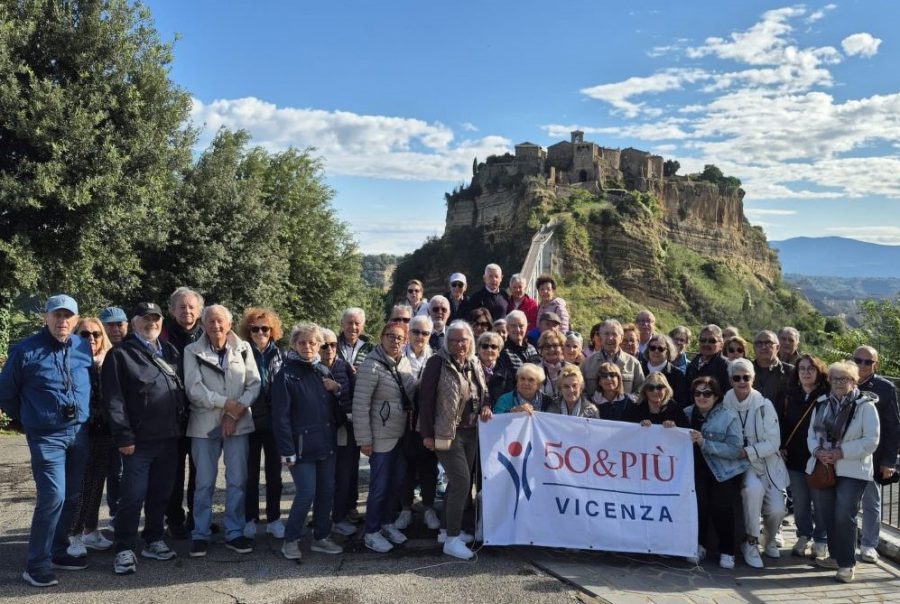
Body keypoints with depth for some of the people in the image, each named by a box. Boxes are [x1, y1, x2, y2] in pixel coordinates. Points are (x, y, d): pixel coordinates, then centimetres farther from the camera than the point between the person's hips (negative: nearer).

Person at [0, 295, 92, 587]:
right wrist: (30, 420, 9)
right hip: (47, 437, -5)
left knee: (71, 497, 11)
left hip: (80, 433, 5)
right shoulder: (25, 350, -8)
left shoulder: (84, 348, 3)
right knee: (53, 497, -12)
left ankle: (58, 552, 27)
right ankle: (37, 564, 2)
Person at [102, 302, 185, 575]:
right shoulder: (120, 355, -2)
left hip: (169, 437, 5)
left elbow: (182, 389, 17)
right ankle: (125, 549, 11)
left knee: (160, 494, 13)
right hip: (139, 439, -5)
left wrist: (181, 423, 9)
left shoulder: (170, 352, 15)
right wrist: (123, 436, -13)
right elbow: (114, 400, -8)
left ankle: (153, 541, 26)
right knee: (133, 496, -1)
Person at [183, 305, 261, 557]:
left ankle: (234, 533, 17)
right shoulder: (193, 351, 0)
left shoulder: (243, 349, 3)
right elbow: (194, 388, -8)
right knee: (204, 483, 4)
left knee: (237, 481, 5)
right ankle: (200, 534, 17)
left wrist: (235, 414, -10)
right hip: (204, 424, -1)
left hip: (239, 423, 1)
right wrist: (226, 403, -15)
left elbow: (254, 384, 0)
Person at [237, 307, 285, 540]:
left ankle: (274, 519, 20)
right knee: (251, 472, 9)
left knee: (274, 471, 10)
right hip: (250, 420, -2)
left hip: (274, 421, 2)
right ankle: (250, 519, 20)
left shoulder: (280, 355, 2)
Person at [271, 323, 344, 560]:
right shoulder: (286, 375, -9)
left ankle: (321, 538, 25)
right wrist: (287, 451, -16)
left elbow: (336, 410, 16)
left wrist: (337, 391, -5)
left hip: (326, 443, 6)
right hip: (302, 446, -6)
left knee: (326, 491, 10)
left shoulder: (324, 372, 10)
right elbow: (280, 416, -12)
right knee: (306, 494, -6)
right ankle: (290, 541, 13)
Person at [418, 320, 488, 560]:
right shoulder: (438, 363, -10)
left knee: (458, 481, 14)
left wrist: (486, 407, -3)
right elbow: (426, 398, -11)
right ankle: (452, 539, -1)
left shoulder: (475, 363, 9)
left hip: (470, 432, 7)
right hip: (447, 432, -7)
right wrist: (427, 433, -14)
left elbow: (483, 394, 20)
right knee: (462, 481, -11)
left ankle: (448, 529, 28)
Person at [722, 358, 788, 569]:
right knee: (754, 487, -32)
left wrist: (747, 452, -20)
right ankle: (751, 543, -11)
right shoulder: (726, 402, -6)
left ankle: (770, 540, 23)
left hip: (768, 463, 1)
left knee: (776, 510, -15)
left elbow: (773, 442, -11)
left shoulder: (764, 404, -9)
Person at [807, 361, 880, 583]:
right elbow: (811, 434, 11)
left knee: (844, 516, -11)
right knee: (825, 515, 10)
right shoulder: (822, 404, 11)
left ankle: (846, 564, 1)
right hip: (821, 468, 5)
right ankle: (834, 555, 27)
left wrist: (841, 452, -17)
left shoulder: (866, 405, -5)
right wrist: (817, 451, -10)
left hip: (851, 471, -5)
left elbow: (871, 440, -10)